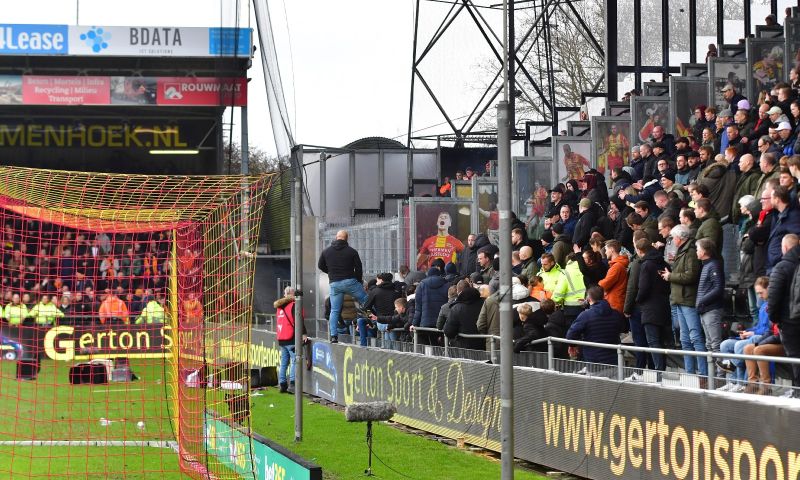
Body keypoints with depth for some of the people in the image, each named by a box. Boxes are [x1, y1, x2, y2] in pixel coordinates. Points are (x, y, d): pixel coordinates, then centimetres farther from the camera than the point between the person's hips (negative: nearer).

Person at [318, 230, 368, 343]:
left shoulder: (326, 252, 5)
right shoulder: (351, 251, -3)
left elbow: (320, 266, 16)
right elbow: (358, 268, -1)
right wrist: (358, 281, 14)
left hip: (334, 284, 3)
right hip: (349, 281, -3)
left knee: (334, 310, 7)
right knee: (366, 301, 10)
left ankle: (333, 335, 1)